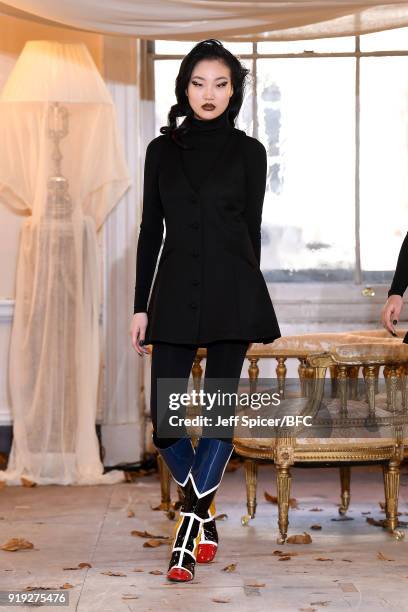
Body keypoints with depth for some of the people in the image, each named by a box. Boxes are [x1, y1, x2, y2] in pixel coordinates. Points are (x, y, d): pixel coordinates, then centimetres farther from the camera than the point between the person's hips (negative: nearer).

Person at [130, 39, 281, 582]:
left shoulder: (248, 151, 4)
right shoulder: (162, 150, 9)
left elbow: (251, 229, 6)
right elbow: (150, 231, 9)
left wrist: (246, 305, 6)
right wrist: (141, 306, 5)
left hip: (232, 292, -2)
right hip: (175, 292, 2)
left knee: (218, 410, -3)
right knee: (163, 419, -2)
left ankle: (189, 528, 2)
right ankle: (206, 515, 19)